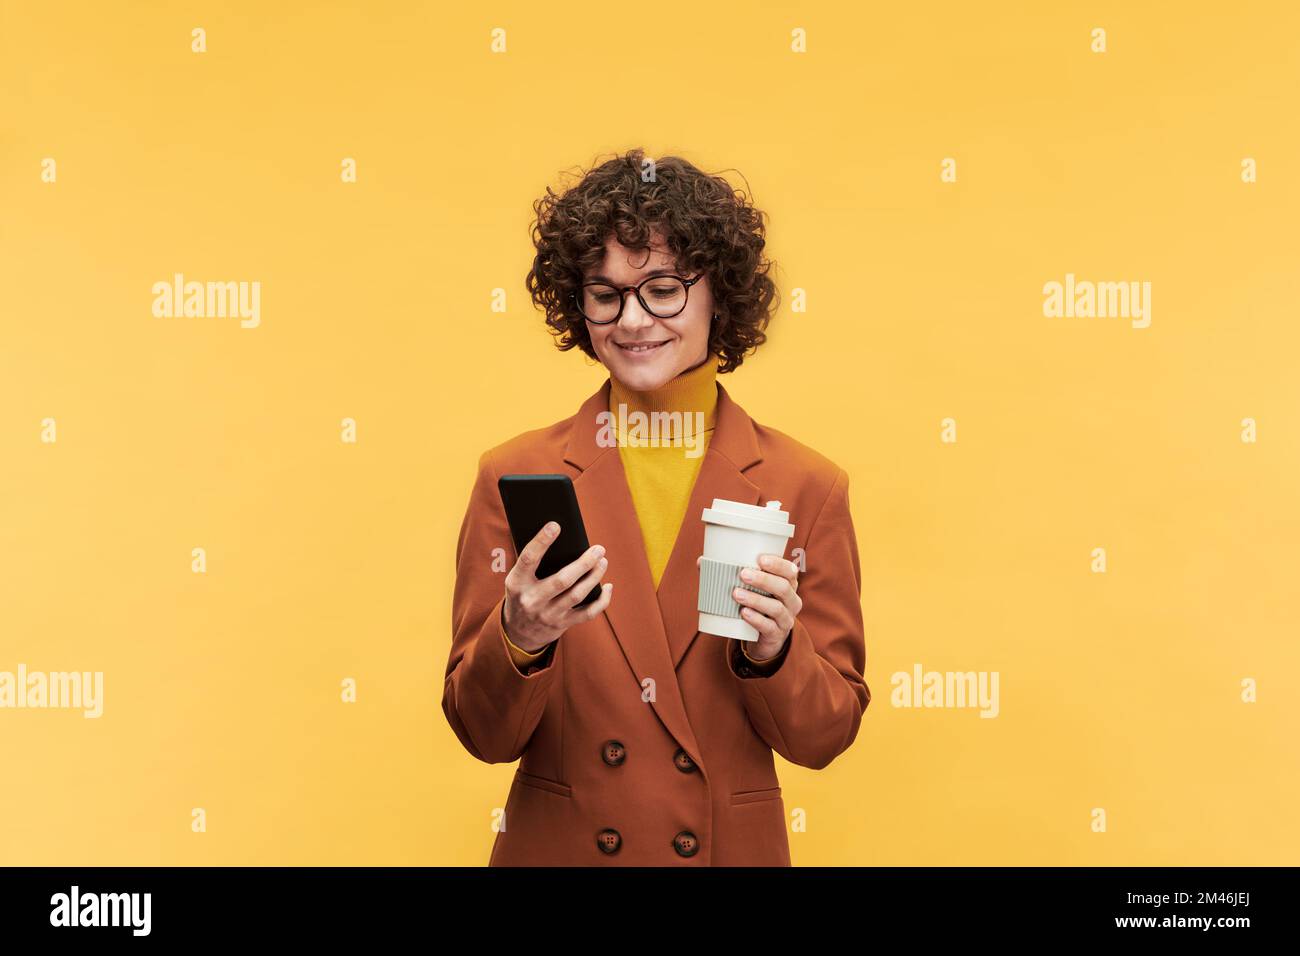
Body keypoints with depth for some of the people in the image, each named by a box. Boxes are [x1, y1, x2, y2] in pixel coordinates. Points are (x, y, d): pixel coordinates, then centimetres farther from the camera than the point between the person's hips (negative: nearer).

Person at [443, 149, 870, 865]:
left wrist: (771, 652, -21)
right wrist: (519, 640, -24)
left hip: (734, 848, 1)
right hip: (555, 847, 0)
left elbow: (822, 738, -3)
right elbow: (484, 734, -6)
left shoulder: (806, 488, -7)